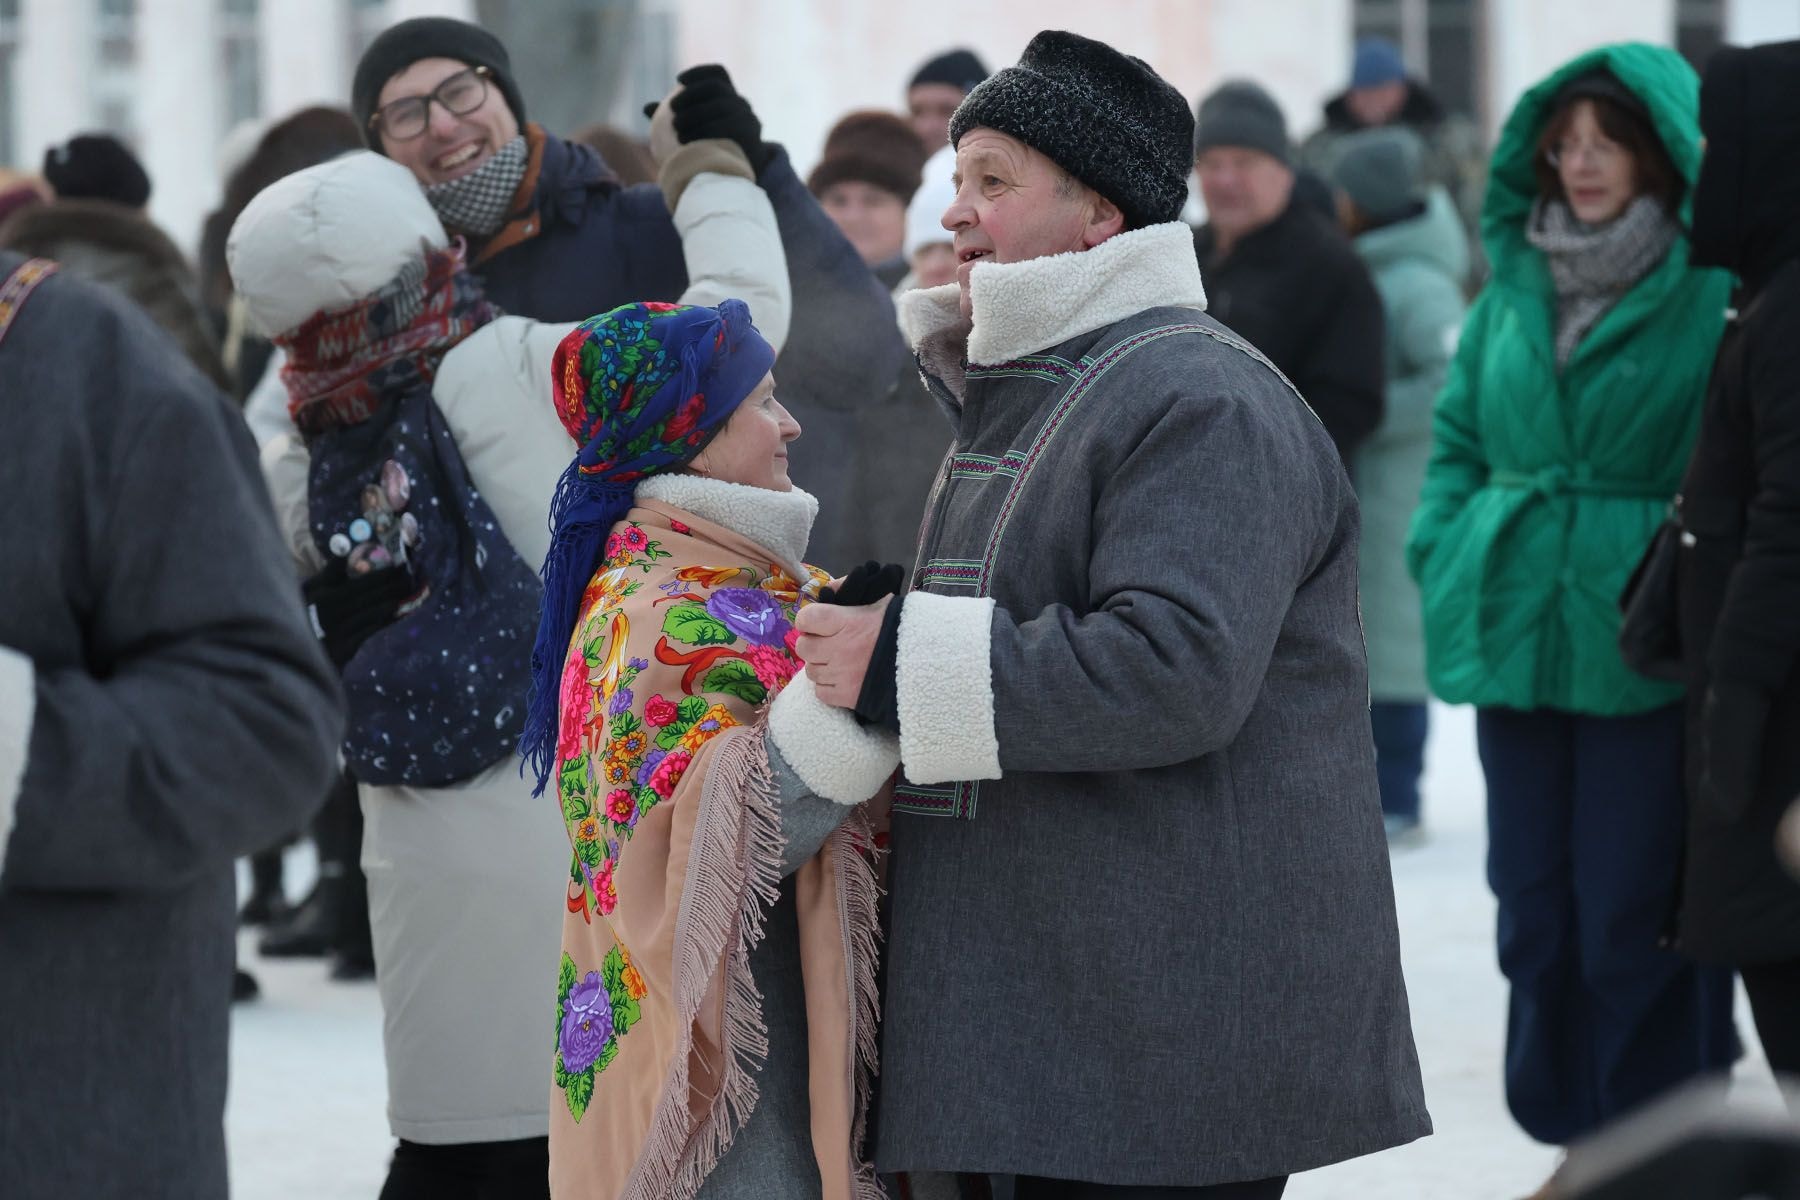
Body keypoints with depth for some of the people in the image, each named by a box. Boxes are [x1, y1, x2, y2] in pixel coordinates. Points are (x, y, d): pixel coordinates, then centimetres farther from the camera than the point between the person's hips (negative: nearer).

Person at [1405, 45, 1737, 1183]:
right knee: (1535, 908, 11)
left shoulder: (1715, 290, -7)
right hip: (1518, 643, 6)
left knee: (1636, 916, -4)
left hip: (1649, 655, -6)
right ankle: (1576, 1136, 23)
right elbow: (1461, 435, 20)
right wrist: (1446, 559, 7)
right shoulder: (1516, 280, 11)